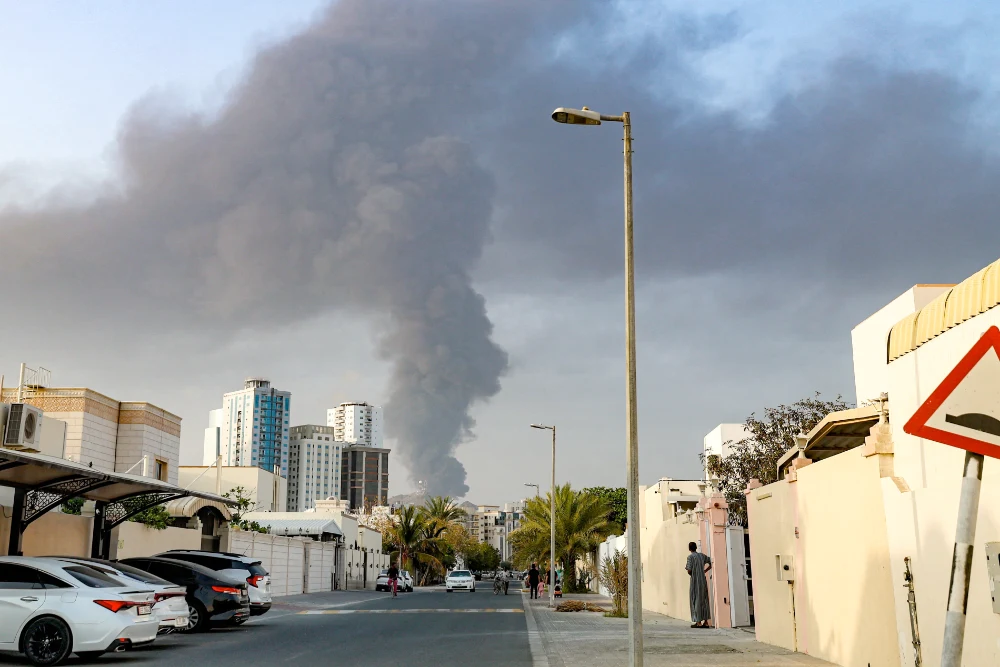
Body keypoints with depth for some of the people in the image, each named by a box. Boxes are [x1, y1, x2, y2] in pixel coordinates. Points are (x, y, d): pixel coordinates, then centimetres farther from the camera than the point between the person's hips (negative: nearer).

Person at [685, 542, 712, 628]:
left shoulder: (690, 557, -8)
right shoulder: (702, 555, 9)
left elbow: (689, 570, -14)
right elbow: (711, 563, 12)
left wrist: (686, 568, 7)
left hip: (695, 581, -5)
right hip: (703, 580, 5)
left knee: (696, 600, -1)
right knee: (704, 600, 9)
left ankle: (698, 622, -2)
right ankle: (705, 622, 8)